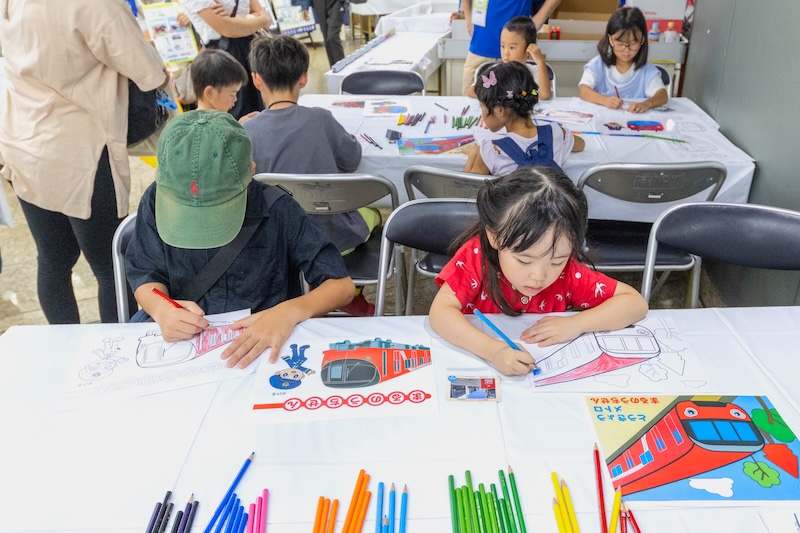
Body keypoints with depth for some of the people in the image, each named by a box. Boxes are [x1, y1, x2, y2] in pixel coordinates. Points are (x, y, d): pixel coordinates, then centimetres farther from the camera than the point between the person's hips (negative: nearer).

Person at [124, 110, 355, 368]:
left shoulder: (277, 210, -17)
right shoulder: (156, 201, -11)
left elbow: (341, 284, -12)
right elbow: (145, 275, 2)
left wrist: (290, 311, -32)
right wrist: (161, 308, -22)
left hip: (265, 347, -2)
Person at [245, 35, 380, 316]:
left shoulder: (245, 132, -15)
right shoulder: (319, 119, -17)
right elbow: (351, 159, -2)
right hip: (336, 240, -2)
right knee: (372, 211, 30)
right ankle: (350, 296, 26)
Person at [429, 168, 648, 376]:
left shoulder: (567, 272, -13)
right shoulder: (476, 256, -18)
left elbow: (636, 303, -9)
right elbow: (440, 311, -25)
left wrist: (576, 324, -22)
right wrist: (492, 350, -38)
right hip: (478, 366, -1)